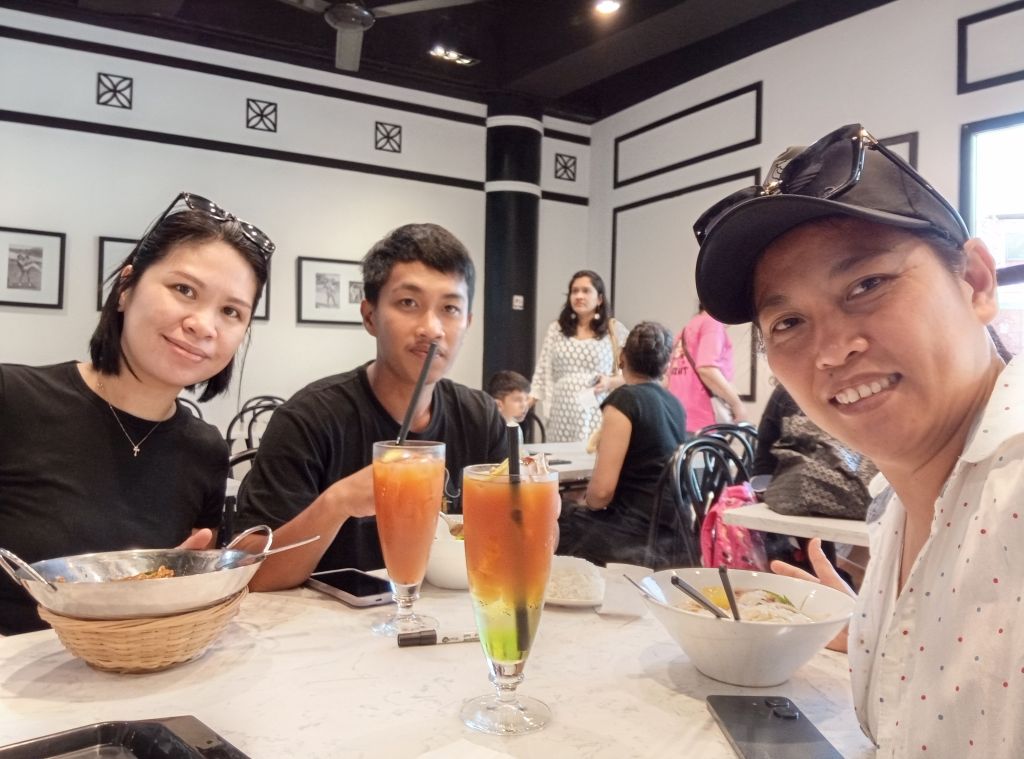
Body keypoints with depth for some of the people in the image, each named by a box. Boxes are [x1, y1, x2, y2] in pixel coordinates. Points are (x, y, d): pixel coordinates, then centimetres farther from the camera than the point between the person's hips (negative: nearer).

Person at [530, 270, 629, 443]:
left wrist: (611, 382, -12)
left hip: (598, 416, -2)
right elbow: (543, 375, 7)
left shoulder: (615, 330, 4)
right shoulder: (556, 330, 9)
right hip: (563, 417, 2)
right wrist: (522, 405, -3)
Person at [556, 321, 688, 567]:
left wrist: (585, 502, 1)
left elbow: (602, 489, -19)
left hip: (637, 532, -8)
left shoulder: (624, 399, -14)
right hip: (672, 529, 8)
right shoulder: (675, 404, 9)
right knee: (566, 517, 21)